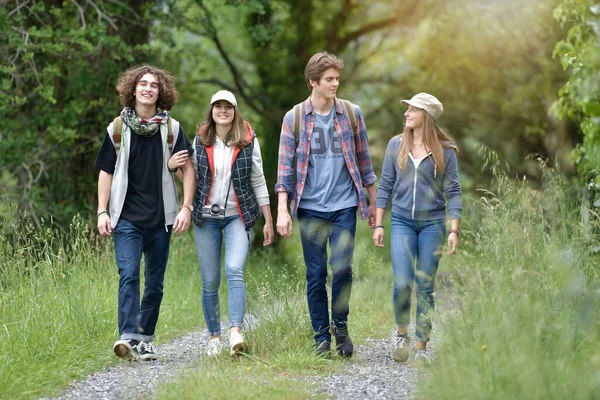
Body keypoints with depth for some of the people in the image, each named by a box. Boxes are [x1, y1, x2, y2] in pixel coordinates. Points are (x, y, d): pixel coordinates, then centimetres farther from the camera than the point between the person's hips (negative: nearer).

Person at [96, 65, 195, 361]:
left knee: (155, 282, 6)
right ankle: (128, 337, -24)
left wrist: (186, 207, -4)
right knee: (128, 275, -16)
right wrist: (102, 212, 1)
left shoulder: (171, 129, 6)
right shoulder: (117, 129, 5)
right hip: (127, 217, -1)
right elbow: (106, 172, 8)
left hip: (161, 218, 2)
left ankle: (145, 338, 17)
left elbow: (188, 168, 6)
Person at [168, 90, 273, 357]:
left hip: (238, 216, -2)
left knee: (234, 270, -22)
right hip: (206, 217, 2)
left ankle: (235, 332, -29)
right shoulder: (200, 141, 4)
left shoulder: (249, 141, 0)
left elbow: (258, 181, 6)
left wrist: (268, 220, 6)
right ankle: (214, 337, 14)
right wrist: (172, 166, -9)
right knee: (210, 282, 2)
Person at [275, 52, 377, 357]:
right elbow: (285, 167, 1)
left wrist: (373, 203, 12)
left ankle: (340, 323, 13)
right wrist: (282, 211, -7)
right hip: (310, 208, 0)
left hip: (344, 205, 0)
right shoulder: (294, 118, 1)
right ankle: (321, 337, 14)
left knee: (342, 268, -10)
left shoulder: (351, 114, 5)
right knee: (315, 275, 3)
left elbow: (363, 160, 12)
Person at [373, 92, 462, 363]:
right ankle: (401, 333, 14)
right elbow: (385, 185, 9)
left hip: (432, 223, -1)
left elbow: (453, 191, 1)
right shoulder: (396, 145, 5)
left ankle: (421, 346, 11)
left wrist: (454, 230, -7)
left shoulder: (445, 150, 0)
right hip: (402, 222, 1)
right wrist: (378, 224, 6)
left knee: (426, 287, 2)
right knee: (402, 283, -11)